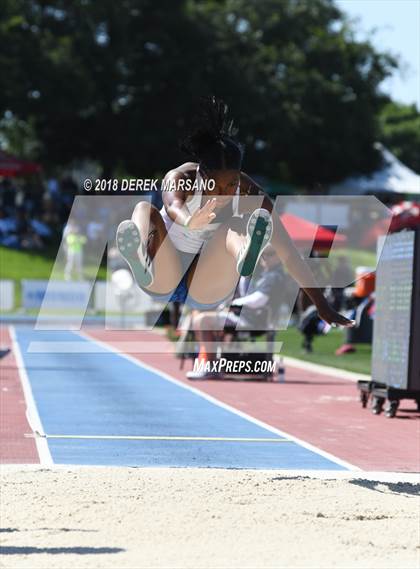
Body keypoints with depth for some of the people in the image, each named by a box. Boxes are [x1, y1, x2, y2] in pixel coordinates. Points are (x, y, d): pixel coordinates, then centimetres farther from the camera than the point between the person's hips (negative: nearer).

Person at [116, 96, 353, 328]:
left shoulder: (250, 195, -14)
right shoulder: (179, 178, -19)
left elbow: (289, 253, -15)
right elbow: (173, 206, -44)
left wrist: (322, 305, -20)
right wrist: (189, 222, -69)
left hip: (207, 292, 1)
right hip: (163, 283, -1)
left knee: (236, 226, -27)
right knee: (145, 209, -29)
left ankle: (244, 259, -65)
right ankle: (140, 260, -66)